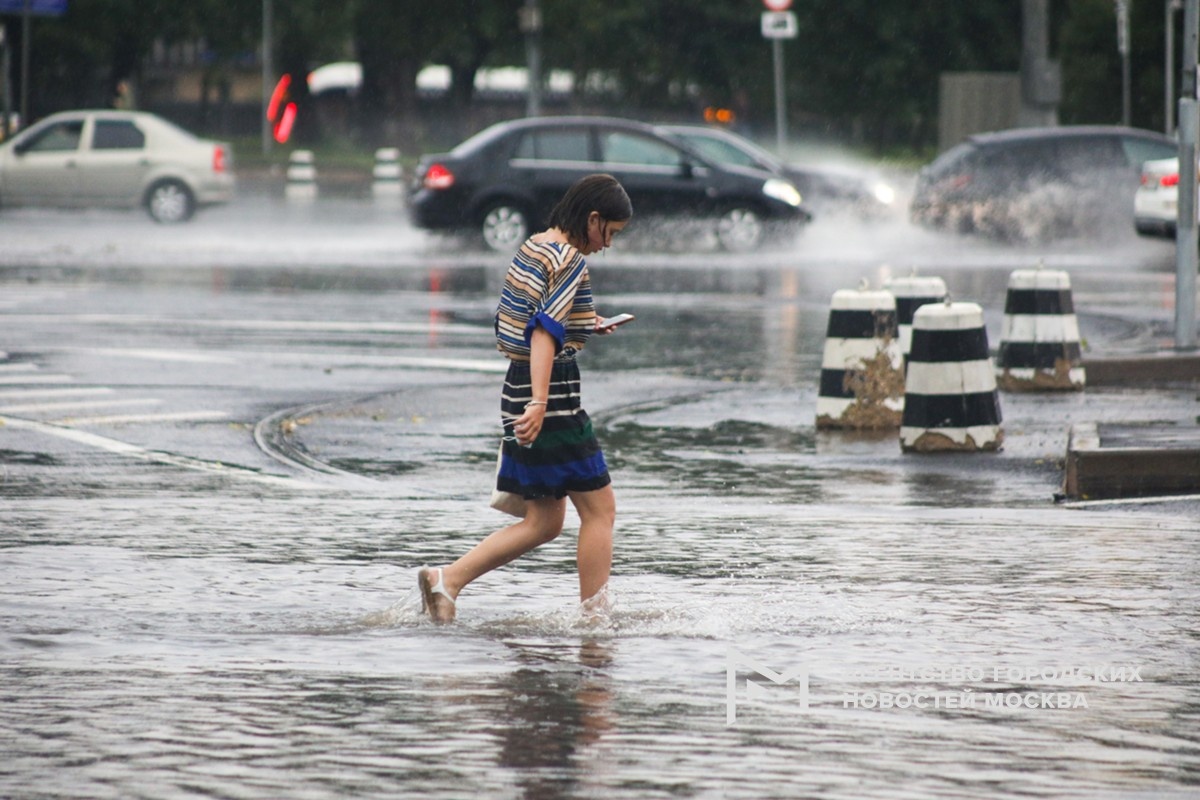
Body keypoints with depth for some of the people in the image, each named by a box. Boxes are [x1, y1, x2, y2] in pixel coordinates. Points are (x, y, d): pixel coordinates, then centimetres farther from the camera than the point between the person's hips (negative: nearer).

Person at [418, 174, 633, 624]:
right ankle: (594, 617, 4)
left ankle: (447, 579, 6)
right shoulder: (572, 263, -14)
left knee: (544, 522, 13)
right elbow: (545, 331, -26)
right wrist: (540, 402, -33)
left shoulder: (531, 248, 12)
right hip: (553, 393, -9)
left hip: (517, 386, 9)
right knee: (599, 508, 2)